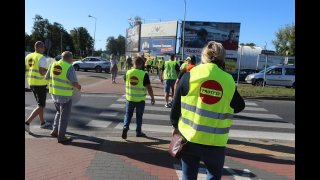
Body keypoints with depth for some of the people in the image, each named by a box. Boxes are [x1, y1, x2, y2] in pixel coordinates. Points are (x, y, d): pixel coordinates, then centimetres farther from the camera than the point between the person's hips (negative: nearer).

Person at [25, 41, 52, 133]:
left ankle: (42, 123, 30)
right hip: (40, 84, -8)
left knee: (40, 103, 21)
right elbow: (42, 71, -23)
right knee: (41, 106, -1)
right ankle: (27, 123, -11)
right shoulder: (42, 57, -15)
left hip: (31, 83, 8)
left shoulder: (28, 57, 9)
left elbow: (25, 70, 8)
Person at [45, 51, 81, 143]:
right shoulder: (69, 67, -16)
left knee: (59, 112, 25)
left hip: (54, 93, 7)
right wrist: (78, 86, 1)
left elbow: (47, 77, 12)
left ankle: (55, 130, 22)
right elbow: (75, 83, -21)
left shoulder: (54, 65, 4)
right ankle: (61, 136, 10)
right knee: (64, 115, 4)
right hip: (65, 95, -7)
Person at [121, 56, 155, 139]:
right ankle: (138, 132, 22)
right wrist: (152, 97, 0)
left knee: (128, 114, 15)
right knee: (139, 116, 12)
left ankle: (125, 127, -3)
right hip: (140, 99, -2)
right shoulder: (144, 74, -14)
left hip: (130, 98, 2)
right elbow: (149, 87, -12)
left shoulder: (128, 73, -3)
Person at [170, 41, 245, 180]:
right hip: (215, 143, 0)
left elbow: (176, 106, -1)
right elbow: (239, 106, 10)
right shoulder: (229, 81, -6)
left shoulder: (189, 76, -7)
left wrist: (175, 125, 15)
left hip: (189, 138, 0)